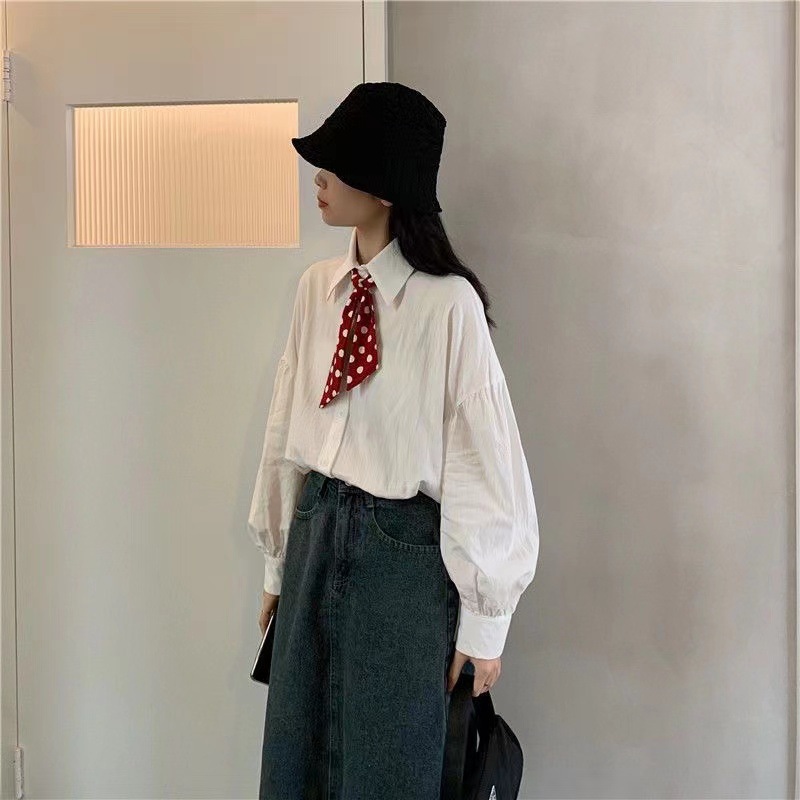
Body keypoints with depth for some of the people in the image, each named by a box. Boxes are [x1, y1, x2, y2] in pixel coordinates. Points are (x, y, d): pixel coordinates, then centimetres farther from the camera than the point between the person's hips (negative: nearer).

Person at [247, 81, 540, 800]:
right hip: (316, 534, 6)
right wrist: (280, 560, 14)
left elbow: (484, 460, -13)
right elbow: (288, 426, 9)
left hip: (406, 553, -5)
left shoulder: (448, 303, -16)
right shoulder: (317, 288, 1)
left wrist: (484, 620, -9)